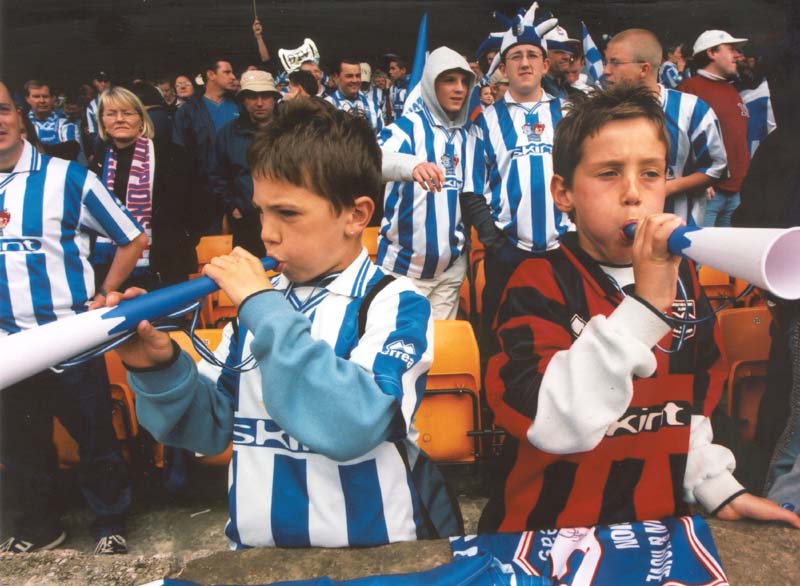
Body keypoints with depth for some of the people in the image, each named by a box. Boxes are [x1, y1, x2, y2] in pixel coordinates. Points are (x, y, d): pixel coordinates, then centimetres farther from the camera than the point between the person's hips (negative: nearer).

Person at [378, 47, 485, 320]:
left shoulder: (471, 138, 9)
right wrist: (412, 164, -48)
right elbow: (377, 159, -28)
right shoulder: (408, 126, -7)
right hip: (404, 262, -4)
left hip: (452, 265, 5)